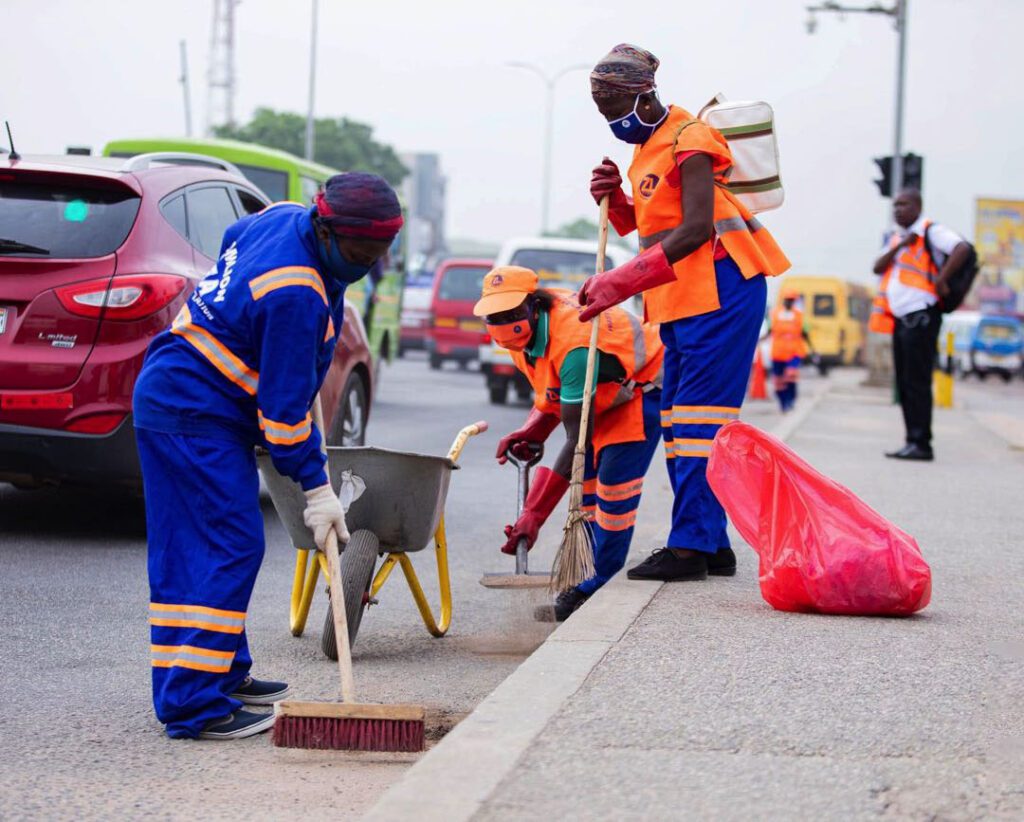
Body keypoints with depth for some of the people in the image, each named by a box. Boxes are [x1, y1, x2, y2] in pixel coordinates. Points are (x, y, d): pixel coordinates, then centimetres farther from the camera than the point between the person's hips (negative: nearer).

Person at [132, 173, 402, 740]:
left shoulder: (284, 217, 3)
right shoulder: (294, 295, -25)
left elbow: (234, 236, 28)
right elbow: (284, 404, -21)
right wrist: (316, 487, -13)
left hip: (170, 400, 10)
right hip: (196, 418, -10)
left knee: (191, 550, 15)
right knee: (228, 549, -11)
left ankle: (223, 673, 24)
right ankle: (192, 704, -12)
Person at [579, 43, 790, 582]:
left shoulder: (688, 140, -12)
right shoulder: (647, 149, 18)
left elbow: (695, 229, -24)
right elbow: (647, 227, 25)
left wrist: (624, 282, -29)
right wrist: (614, 199, 5)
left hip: (720, 290, -10)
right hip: (681, 302, 10)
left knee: (699, 417, -12)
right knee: (677, 420, 9)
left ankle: (692, 546, -12)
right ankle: (712, 545, 13)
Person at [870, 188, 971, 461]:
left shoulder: (931, 232, -7)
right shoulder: (894, 237, 19)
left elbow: (962, 249, -21)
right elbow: (878, 267, 7)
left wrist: (941, 279, -21)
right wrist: (899, 246, -6)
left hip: (921, 316, -9)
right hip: (900, 317, 9)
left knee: (917, 382, -10)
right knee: (904, 384, 9)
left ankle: (921, 444, -10)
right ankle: (913, 442, 13)